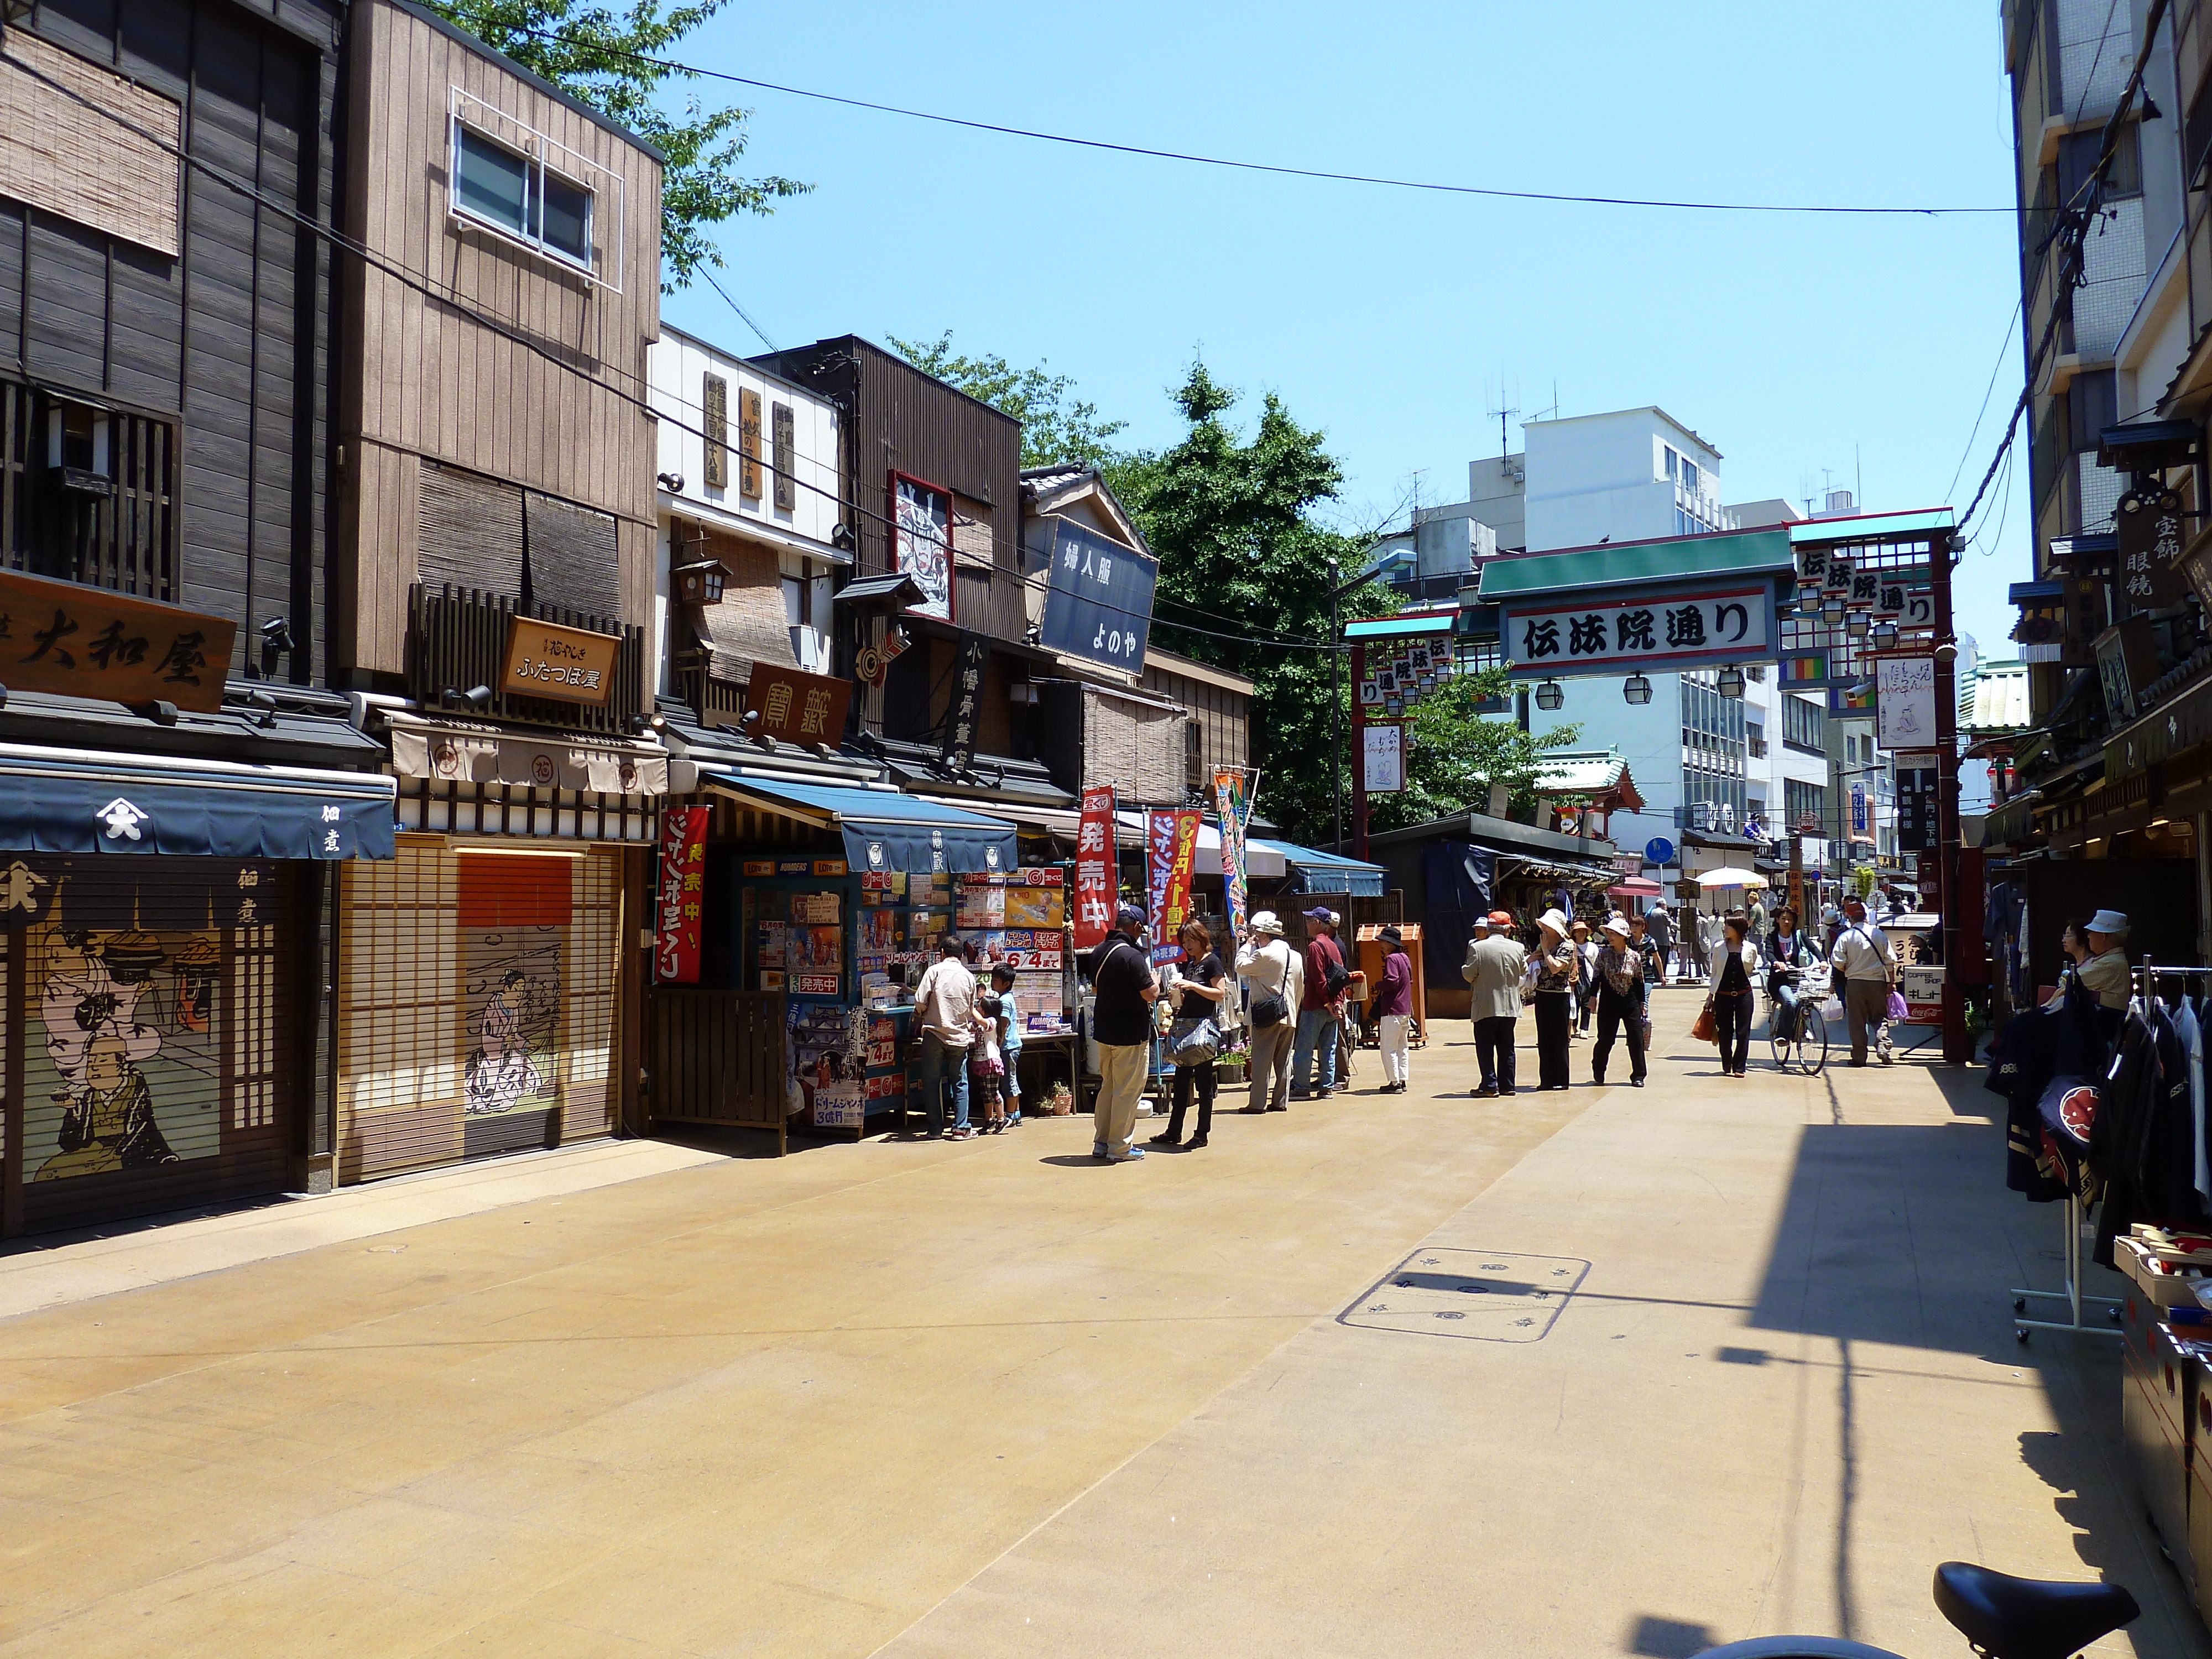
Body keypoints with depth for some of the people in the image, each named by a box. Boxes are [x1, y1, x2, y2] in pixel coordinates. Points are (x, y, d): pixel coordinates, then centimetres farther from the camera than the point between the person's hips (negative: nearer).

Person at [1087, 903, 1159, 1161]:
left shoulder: (1099, 952, 6)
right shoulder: (1132, 955, -20)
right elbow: (1150, 994, -20)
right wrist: (1155, 980, 0)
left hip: (1104, 1030, 8)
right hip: (1130, 1033, -8)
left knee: (1107, 1086, 17)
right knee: (1127, 1091, 1)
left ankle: (1101, 1142, 22)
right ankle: (1120, 1148, 6)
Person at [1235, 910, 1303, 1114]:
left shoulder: (1265, 954, -13)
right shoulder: (1295, 956, 11)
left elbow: (1241, 967, -7)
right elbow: (1300, 986, 16)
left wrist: (1247, 945, 5)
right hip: (1289, 1016, 7)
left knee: (1262, 1060, -3)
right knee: (1283, 1060, 10)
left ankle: (1258, 1103, -4)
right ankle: (1281, 1101, 13)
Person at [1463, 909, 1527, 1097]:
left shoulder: (1477, 948, -13)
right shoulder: (1517, 948, -2)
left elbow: (1468, 975, -11)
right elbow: (1523, 970, 15)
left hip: (1486, 1007, -4)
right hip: (1510, 1007, 4)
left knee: (1485, 1048, 3)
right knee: (1506, 1048, 13)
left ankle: (1490, 1086, 0)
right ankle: (1507, 1085, 16)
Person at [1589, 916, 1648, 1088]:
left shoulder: (1634, 957, 1)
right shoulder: (1603, 954, -1)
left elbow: (1640, 982, 7)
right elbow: (1597, 976, 1)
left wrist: (1641, 1002, 8)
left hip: (1630, 1002, 1)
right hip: (1609, 1001, -1)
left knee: (1636, 1039, -2)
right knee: (1605, 1039, 4)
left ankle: (1638, 1076, 8)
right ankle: (1598, 1073, 23)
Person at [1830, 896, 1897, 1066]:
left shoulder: (1845, 936, -7)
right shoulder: (1879, 934, 1)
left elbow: (1837, 962, -10)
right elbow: (1890, 960, 2)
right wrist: (1891, 983, 10)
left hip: (1855, 982, -2)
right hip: (1878, 982, 2)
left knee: (1857, 1020, 5)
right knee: (1880, 1018, 13)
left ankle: (1859, 1056, 6)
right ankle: (1883, 1046, -6)